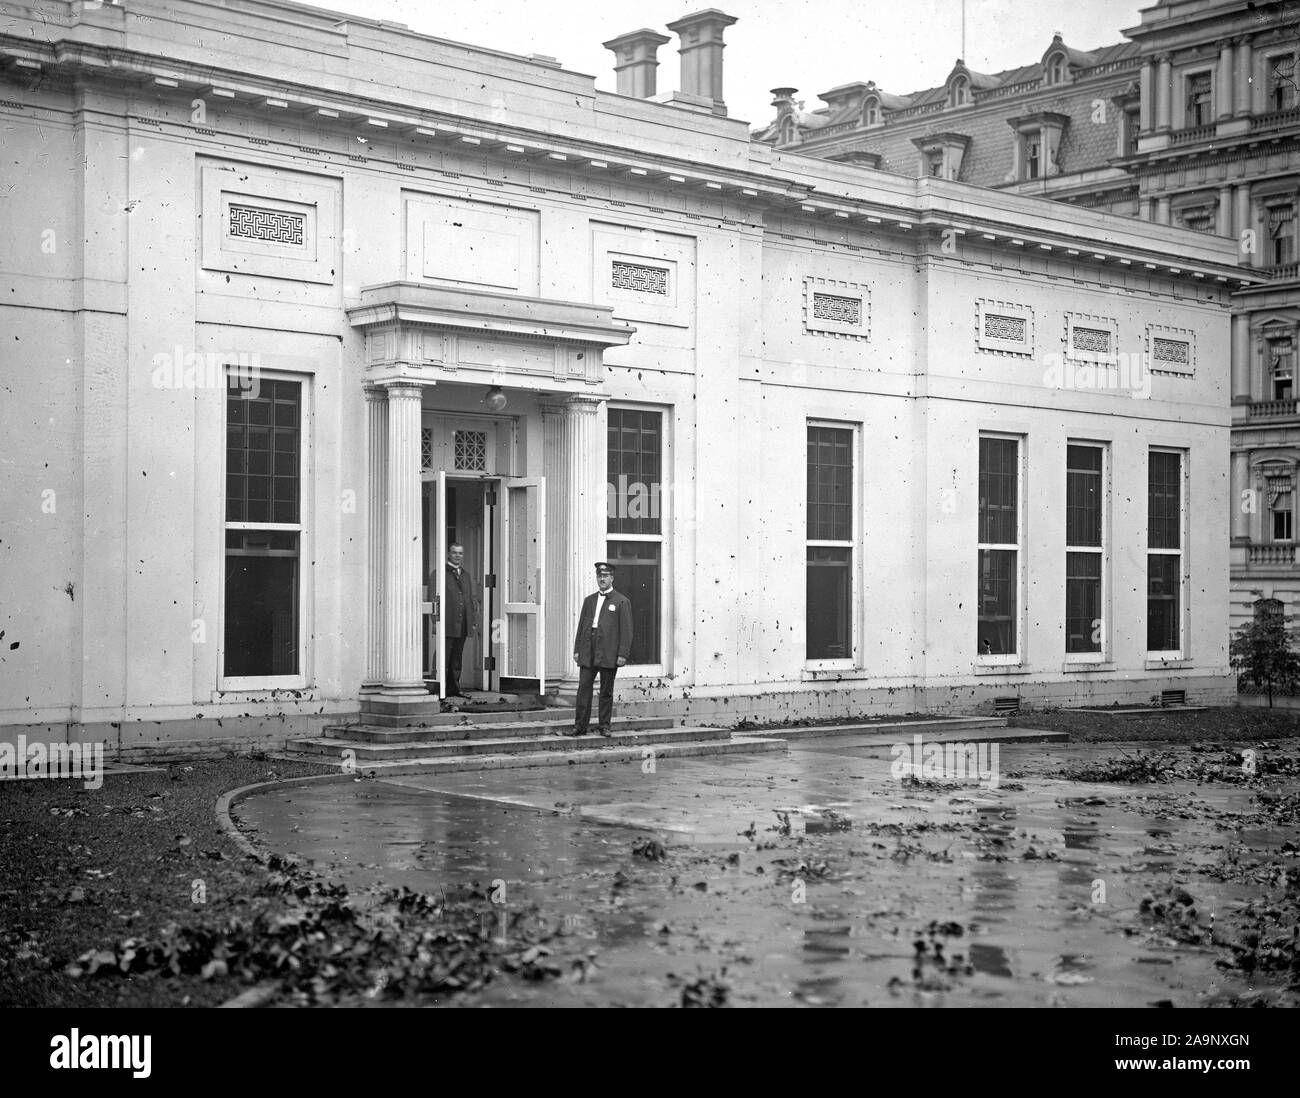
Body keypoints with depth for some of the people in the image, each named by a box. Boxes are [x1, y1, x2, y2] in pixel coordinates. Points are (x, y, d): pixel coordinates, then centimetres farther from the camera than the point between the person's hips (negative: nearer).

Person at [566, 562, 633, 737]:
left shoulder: (621, 601, 1)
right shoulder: (589, 600, 16)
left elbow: (626, 630, -4)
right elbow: (581, 626, 16)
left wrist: (623, 654, -11)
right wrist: (577, 650, 9)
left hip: (608, 654, -4)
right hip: (588, 653, 4)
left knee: (606, 692, 3)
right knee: (583, 688, -1)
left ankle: (604, 725, 11)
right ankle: (580, 726, 1)